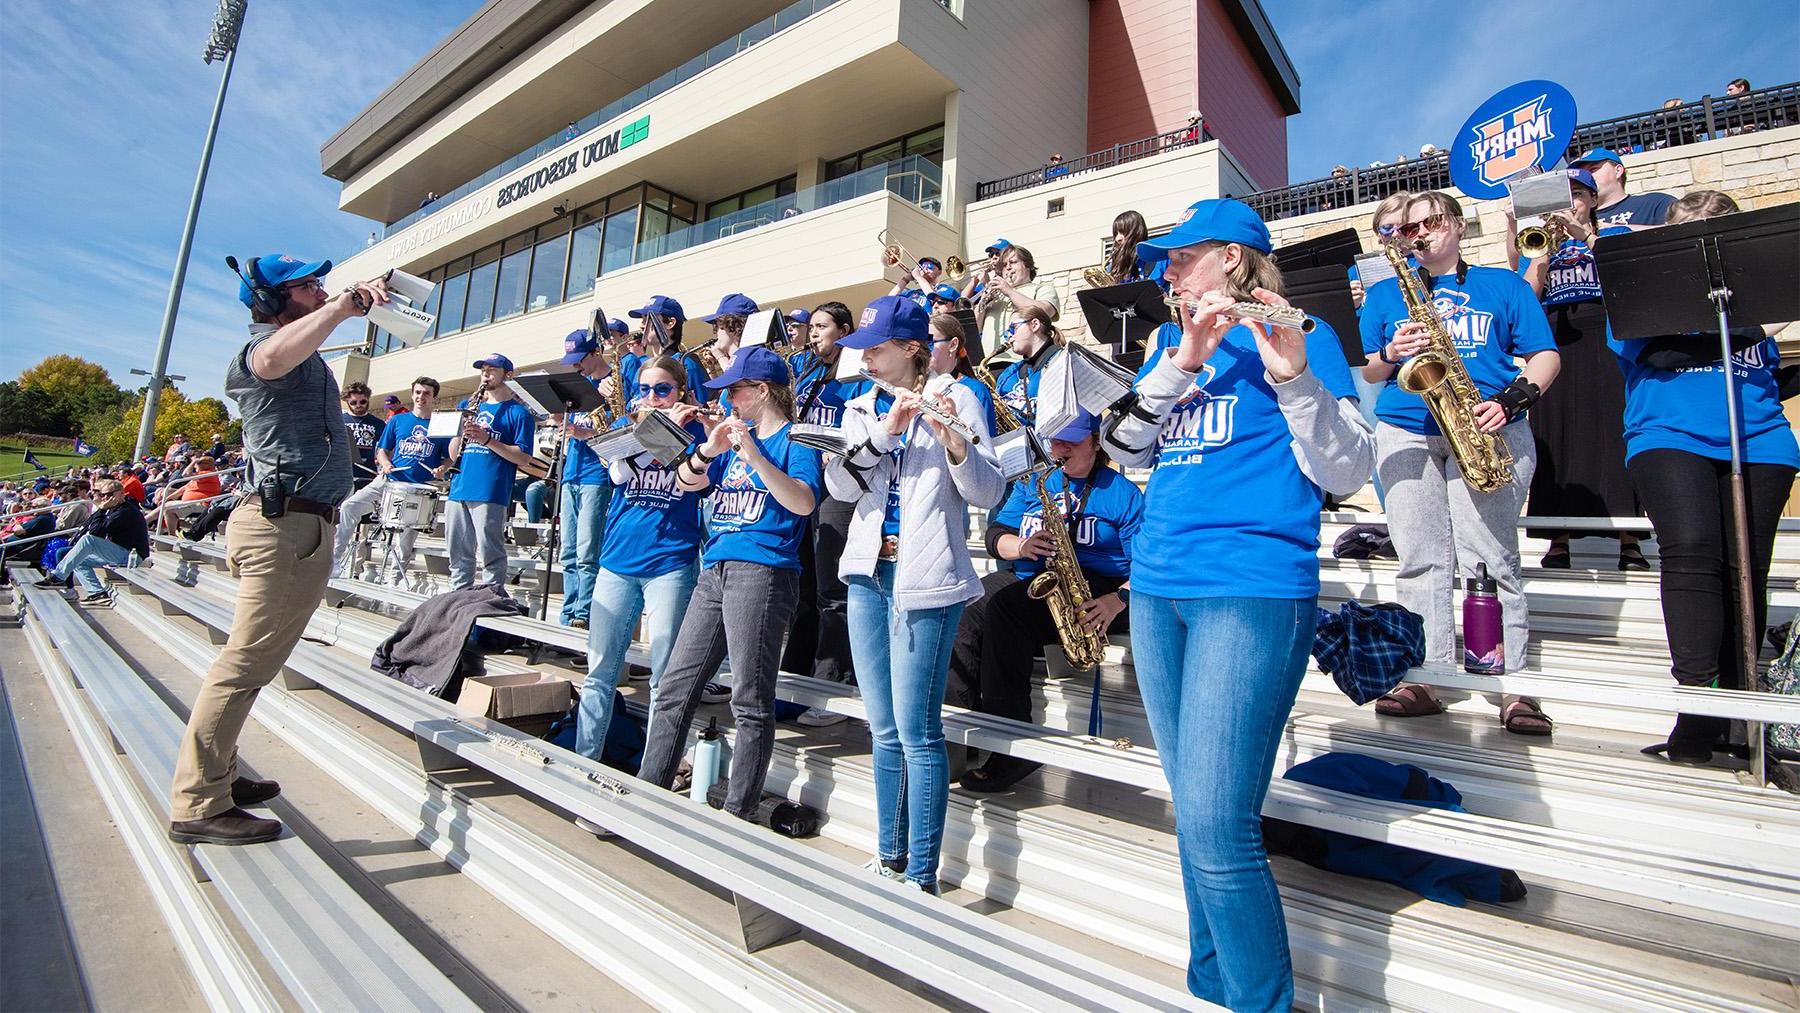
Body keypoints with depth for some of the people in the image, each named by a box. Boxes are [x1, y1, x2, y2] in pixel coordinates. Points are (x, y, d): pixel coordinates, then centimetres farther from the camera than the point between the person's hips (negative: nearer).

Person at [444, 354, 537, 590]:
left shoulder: (518, 413, 3)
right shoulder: (466, 406, 21)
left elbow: (524, 459, -7)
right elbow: (453, 455, 18)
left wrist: (487, 440, -16)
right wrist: (461, 430, -1)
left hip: (491, 494, -6)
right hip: (459, 490, 6)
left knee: (490, 556, -4)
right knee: (458, 556, 11)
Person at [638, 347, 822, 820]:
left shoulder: (795, 439, -1)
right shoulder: (735, 435, 21)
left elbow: (803, 502, -17)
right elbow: (686, 483, 13)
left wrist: (754, 456, -24)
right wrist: (708, 450, -5)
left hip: (761, 572, -8)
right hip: (714, 570, 8)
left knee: (751, 700, -2)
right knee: (675, 688, 9)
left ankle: (737, 812, 8)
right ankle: (648, 790, 20)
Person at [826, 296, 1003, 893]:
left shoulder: (955, 398, -1)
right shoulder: (861, 409, 14)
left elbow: (988, 493, -9)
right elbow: (839, 486, -2)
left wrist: (954, 442, -26)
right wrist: (884, 430, -15)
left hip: (924, 578, -6)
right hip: (868, 574, 6)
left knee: (916, 730, -4)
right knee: (883, 729, 13)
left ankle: (921, 877, 11)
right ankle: (889, 859, 27)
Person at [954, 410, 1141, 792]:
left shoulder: (1121, 491, 5)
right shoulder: (1033, 482, 19)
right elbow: (996, 534, 11)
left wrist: (1119, 599, -19)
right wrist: (1022, 546, -11)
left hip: (1092, 593, -5)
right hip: (1031, 585, 5)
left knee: (1003, 606, -32)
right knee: (964, 634, -23)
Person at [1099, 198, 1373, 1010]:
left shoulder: (1292, 334, 1)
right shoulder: (1170, 342, 18)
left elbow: (1345, 473, -8)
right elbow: (1120, 448, 4)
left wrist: (1292, 376, -23)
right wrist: (1180, 362, -8)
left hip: (1253, 590, -6)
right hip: (1158, 587, 6)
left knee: (1216, 826, -10)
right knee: (1193, 814, 15)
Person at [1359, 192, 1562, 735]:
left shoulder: (1503, 284, 17)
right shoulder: (1385, 293, 19)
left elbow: (1545, 355, 9)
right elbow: (1366, 371, 13)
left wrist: (1512, 399, -10)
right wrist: (1392, 353, -9)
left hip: (1488, 430, -1)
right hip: (1404, 433, 1)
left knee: (1490, 559, -8)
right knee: (1420, 561, -3)